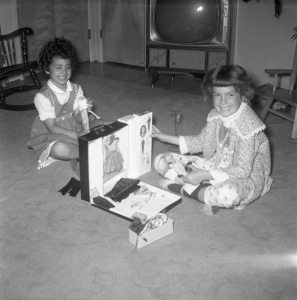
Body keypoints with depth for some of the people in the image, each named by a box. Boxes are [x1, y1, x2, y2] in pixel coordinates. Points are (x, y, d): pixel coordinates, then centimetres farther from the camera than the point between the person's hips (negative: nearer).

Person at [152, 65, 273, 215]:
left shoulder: (248, 125, -24)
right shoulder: (216, 115, -2)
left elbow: (242, 170, -25)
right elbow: (201, 141, 13)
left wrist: (203, 175, -28)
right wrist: (165, 137, 9)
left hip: (245, 179, -7)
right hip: (216, 168, 7)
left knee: (230, 193, -46)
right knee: (160, 161, -3)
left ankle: (184, 188, -17)